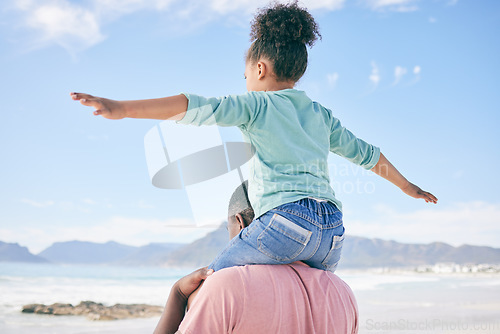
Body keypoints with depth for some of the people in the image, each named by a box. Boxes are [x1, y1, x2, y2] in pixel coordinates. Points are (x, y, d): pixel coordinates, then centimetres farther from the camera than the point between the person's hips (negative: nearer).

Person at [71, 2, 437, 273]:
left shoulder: (256, 104, 7)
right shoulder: (322, 115, 24)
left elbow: (198, 107, -6)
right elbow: (366, 153, 32)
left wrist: (121, 108, -13)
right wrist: (407, 185, 47)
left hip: (285, 219, -6)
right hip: (333, 235, 6)